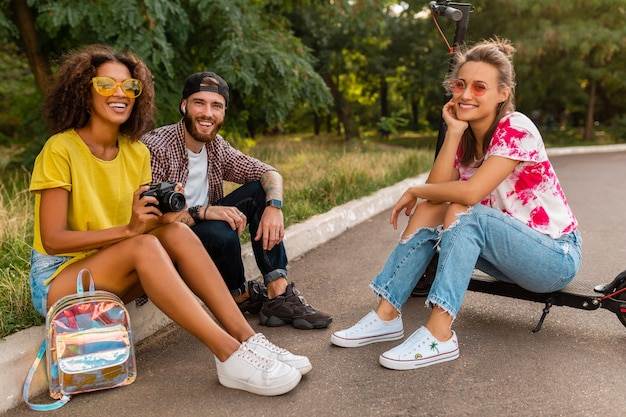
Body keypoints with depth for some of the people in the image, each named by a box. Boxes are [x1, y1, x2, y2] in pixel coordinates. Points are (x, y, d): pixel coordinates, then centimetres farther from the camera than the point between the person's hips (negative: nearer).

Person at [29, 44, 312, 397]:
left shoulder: (137, 152, 3)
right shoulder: (60, 149, -14)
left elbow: (143, 225, 2)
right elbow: (52, 239, -19)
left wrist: (162, 216, -21)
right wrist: (129, 228, -30)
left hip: (114, 275, 5)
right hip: (58, 279, -5)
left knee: (177, 232, -22)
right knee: (144, 245, -33)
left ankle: (247, 338, -27)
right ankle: (230, 356, -37)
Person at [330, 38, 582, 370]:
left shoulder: (517, 129, -20)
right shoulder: (465, 136, 2)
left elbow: (470, 193, -33)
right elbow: (436, 190, -14)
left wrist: (414, 191, -18)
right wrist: (453, 132, -18)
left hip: (556, 255, -6)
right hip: (507, 248, 7)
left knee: (462, 212, -30)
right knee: (429, 211, -14)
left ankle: (439, 335, -33)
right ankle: (386, 315, -15)